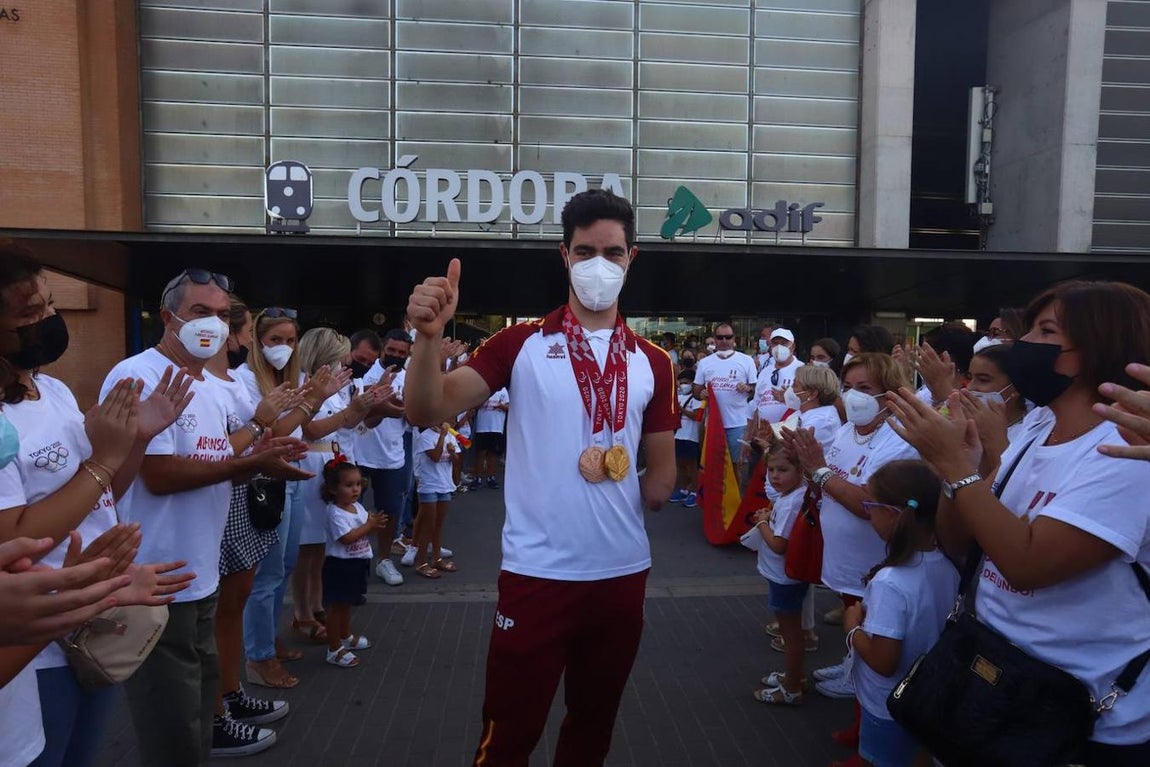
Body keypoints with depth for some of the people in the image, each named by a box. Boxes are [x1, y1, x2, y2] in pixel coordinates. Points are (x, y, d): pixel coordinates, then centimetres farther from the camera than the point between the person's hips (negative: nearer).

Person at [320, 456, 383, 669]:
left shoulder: (358, 507, 4)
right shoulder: (335, 513, -21)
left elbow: (364, 529, 11)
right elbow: (347, 538, -29)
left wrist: (374, 523, -10)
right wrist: (369, 526, -27)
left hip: (357, 563, 8)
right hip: (340, 565, -8)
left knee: (347, 603, 23)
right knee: (337, 606, 2)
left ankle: (345, 637, 40)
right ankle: (334, 649, 11)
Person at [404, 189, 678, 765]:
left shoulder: (652, 362, 4)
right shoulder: (521, 343, -5)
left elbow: (663, 474, 9)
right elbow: (428, 411, -16)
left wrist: (623, 491, -5)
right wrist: (429, 335, -31)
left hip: (623, 573, 4)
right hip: (537, 573, -3)